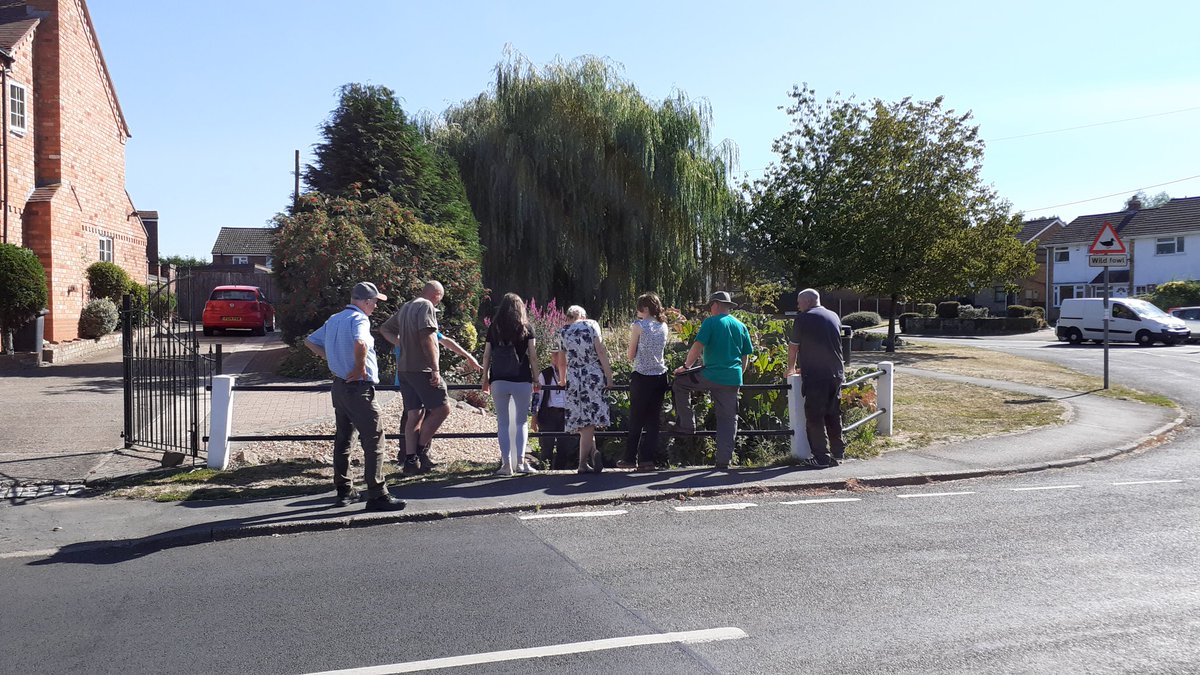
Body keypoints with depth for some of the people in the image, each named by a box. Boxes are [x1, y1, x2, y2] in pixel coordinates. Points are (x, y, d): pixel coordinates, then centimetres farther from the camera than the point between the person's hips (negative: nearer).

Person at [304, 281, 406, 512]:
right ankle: (377, 496, -4)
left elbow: (309, 341, 22)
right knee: (373, 439, -5)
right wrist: (360, 367, -20)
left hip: (340, 385, 9)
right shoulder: (359, 319, -15)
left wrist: (330, 358, 14)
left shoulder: (334, 319, 13)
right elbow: (360, 343, -36)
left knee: (343, 437, 16)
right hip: (359, 388, -9)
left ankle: (344, 491, 23)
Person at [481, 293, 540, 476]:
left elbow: (486, 355, 5)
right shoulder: (525, 328, 4)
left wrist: (485, 379, 12)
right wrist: (536, 379, 5)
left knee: (503, 423, 6)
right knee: (521, 422, 8)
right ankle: (520, 462, -2)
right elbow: (532, 355, 0)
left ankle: (506, 463, 0)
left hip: (499, 380, 1)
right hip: (522, 380, -1)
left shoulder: (494, 328, 7)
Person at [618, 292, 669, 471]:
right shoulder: (664, 327, 8)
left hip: (642, 377, -4)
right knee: (653, 420, 7)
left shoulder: (638, 325, -7)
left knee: (636, 420, 4)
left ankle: (630, 459, 9)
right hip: (660, 376, 4)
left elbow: (631, 356, -1)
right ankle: (647, 459, 4)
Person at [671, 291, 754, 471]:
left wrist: (686, 366, 2)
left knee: (679, 383, 17)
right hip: (733, 380, 5)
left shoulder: (711, 322, -3)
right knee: (728, 419, 9)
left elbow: (697, 347, -11)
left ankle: (686, 424, 14)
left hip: (711, 375, -5)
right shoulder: (741, 326, 14)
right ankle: (724, 460, 7)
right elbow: (745, 357, 16)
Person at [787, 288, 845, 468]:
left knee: (814, 417, -1)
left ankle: (821, 458, -1)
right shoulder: (834, 317, 14)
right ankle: (837, 453, 20)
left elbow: (793, 347, 2)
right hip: (836, 374, 6)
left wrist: (791, 369, 19)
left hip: (815, 376, -6)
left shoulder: (803, 318, -4)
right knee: (833, 415, 15)